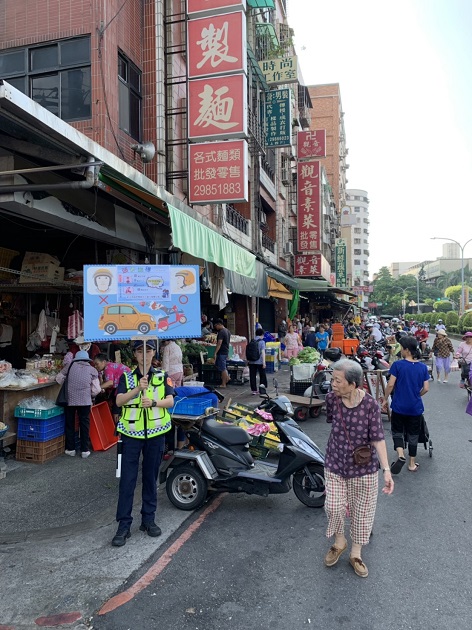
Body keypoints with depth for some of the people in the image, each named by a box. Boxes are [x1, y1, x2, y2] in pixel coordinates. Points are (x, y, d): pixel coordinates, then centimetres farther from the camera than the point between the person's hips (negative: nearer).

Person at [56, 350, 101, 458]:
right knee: (84, 424, 10)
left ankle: (70, 449, 22)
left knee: (69, 424, 14)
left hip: (69, 399, 1)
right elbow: (96, 390, 0)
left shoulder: (70, 365, 4)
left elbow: (59, 378, 9)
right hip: (85, 401, 0)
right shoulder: (92, 370, 4)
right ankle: (85, 450, 14)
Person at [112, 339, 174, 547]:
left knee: (151, 478, 12)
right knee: (127, 480, 0)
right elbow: (119, 401, -13)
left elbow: (170, 401, -8)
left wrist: (154, 402, -27)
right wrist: (137, 389, -29)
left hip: (156, 433, 1)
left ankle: (148, 519, 26)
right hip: (132, 433, -1)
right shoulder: (127, 377, 1)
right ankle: (124, 525, 10)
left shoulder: (162, 376, 3)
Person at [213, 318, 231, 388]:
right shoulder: (227, 331, 13)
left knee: (222, 368, -2)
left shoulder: (221, 332, -17)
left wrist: (215, 353, -20)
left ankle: (223, 384, 4)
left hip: (221, 352, -10)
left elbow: (219, 343, -22)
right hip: (226, 351, 10)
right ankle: (227, 377, 19)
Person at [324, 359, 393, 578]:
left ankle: (356, 554, 34)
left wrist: (386, 469, -24)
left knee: (362, 511, 12)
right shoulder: (332, 398, -14)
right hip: (335, 464, 2)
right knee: (333, 506, 2)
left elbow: (378, 438, -18)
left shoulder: (370, 404, -22)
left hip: (364, 467, -2)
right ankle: (339, 541, 34)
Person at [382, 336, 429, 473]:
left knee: (397, 432, 13)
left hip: (399, 406, -3)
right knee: (413, 435, 15)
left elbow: (390, 385, -12)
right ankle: (412, 464, 22)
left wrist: (385, 400, 1)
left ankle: (400, 454, -11)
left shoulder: (398, 365, -12)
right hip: (416, 407, 3)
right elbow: (426, 389, 0)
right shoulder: (423, 367, -2)